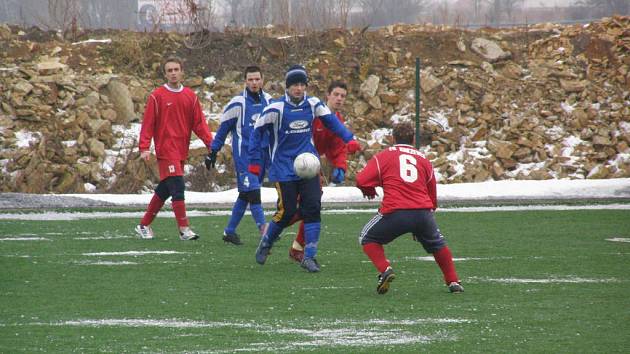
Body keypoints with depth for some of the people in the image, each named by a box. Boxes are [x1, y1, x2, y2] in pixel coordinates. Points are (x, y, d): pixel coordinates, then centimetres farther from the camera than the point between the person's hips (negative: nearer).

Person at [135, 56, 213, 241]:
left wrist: (211, 144, -2)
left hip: (181, 152, 5)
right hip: (165, 149, -5)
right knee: (178, 187, -15)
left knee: (164, 189, 11)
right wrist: (144, 148, -14)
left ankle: (144, 225, 24)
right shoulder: (157, 96, -2)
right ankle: (184, 229, -14)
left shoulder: (190, 97, 11)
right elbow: (148, 123, -5)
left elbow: (199, 123, 9)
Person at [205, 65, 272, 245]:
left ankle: (230, 231, 17)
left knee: (245, 194, 8)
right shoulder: (237, 103, -8)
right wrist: (213, 152, 1)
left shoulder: (268, 101, 8)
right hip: (243, 154, -5)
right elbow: (223, 128, 0)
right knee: (252, 192, -13)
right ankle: (264, 231, -15)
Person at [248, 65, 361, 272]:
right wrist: (254, 162, -2)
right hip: (283, 168, -3)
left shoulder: (313, 104, 2)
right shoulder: (276, 108, -9)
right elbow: (258, 131, -2)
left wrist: (349, 139, -5)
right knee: (287, 211, -6)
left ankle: (309, 257, -3)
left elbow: (331, 121, 10)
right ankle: (266, 243, 23)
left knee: (312, 208, -9)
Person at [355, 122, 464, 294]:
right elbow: (433, 197, 23)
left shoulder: (383, 156, 10)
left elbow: (362, 181, 1)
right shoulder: (423, 160, 20)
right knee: (437, 244, 29)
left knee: (368, 239, 18)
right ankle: (453, 281, 26)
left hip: (395, 212, -3)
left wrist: (370, 192, 22)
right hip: (423, 212, 3)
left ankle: (385, 270, -4)